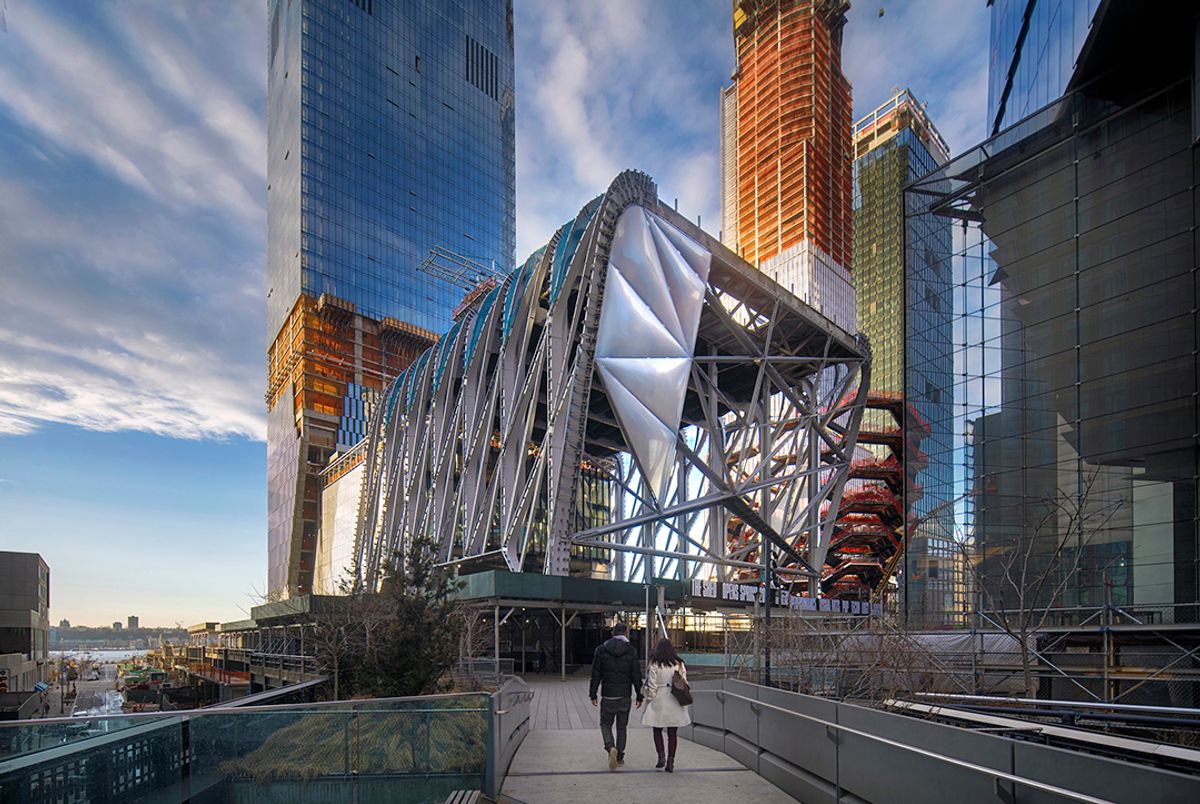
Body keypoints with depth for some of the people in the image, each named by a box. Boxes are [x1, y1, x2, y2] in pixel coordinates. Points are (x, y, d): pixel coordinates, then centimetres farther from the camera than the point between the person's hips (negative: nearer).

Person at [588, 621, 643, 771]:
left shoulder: (601, 650, -3)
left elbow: (596, 674, -2)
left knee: (605, 724, 13)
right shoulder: (631, 651, -4)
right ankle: (620, 757, 17)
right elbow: (636, 676, -3)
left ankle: (611, 747, -12)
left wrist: (593, 694, 4)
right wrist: (639, 696, 4)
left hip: (607, 696, -1)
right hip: (625, 696, 1)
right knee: (622, 727, 14)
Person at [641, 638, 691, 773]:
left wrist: (649, 701, 2)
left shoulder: (654, 664, -8)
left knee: (657, 731, 13)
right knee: (672, 733, 8)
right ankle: (670, 762, 8)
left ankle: (661, 757, 1)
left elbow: (651, 686, -8)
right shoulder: (679, 664, 1)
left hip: (658, 702, -3)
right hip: (675, 703, 3)